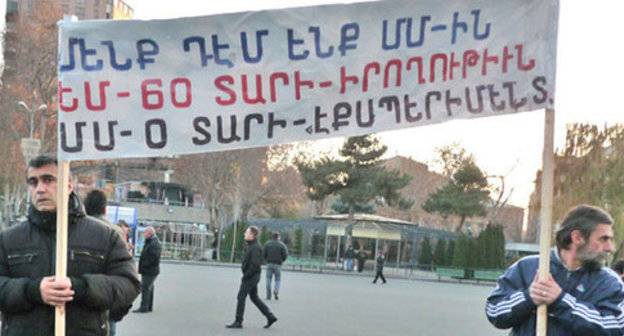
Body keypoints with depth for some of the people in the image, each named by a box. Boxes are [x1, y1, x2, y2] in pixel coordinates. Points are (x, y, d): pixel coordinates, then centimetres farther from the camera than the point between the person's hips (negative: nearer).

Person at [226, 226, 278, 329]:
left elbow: (255, 264, -26)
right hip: (252, 277, 10)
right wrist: (246, 275, 15)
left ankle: (238, 322, 2)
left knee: (241, 297, -4)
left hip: (251, 277, -10)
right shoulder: (252, 246, 13)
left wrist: (246, 276, -20)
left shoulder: (255, 248, -19)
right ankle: (270, 317, 16)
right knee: (254, 297, 15)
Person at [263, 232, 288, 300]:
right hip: (277, 264, -1)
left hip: (269, 264, 1)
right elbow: (285, 255, -5)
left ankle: (268, 296, 3)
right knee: (278, 280, 9)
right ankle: (276, 290, -19)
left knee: (268, 280, 7)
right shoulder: (282, 245, 0)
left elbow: (264, 254, -2)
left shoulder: (267, 244, 3)